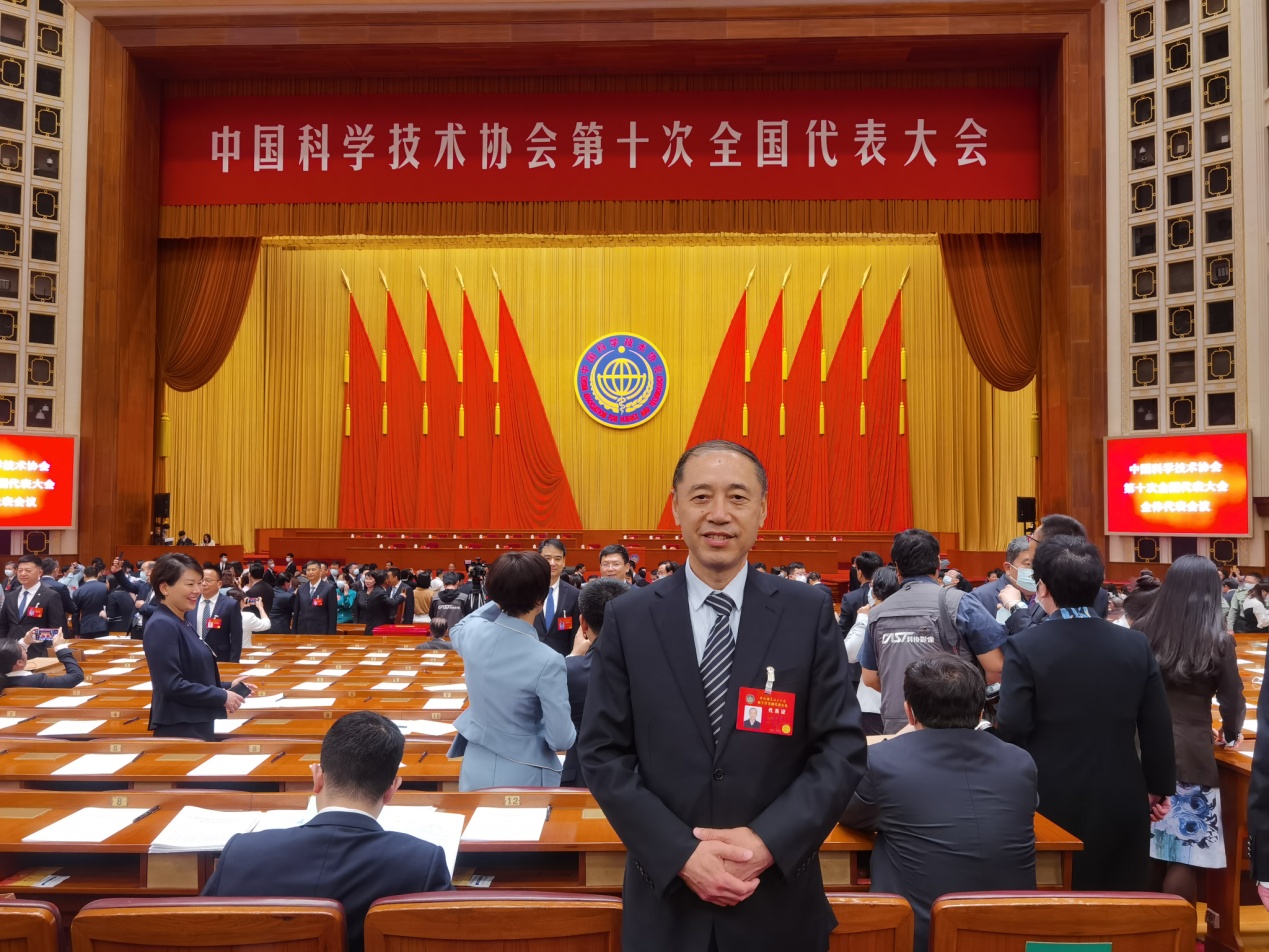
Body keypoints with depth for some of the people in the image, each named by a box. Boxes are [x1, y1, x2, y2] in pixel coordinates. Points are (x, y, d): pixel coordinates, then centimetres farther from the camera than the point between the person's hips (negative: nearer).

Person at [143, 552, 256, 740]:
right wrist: (222, 696, -16)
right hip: (178, 729, -10)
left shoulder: (183, 623, 14)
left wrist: (227, 687, 6)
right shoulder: (161, 626, -15)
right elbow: (171, 684, -22)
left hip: (198, 726, 10)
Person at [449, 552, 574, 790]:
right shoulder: (547, 661, -26)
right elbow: (562, 739, -18)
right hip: (521, 778, -4)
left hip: (475, 771, 4)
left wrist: (501, 601, 16)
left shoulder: (472, 633, -11)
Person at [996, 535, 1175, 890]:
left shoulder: (1025, 646, -13)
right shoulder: (1136, 644, -2)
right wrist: (1160, 787, 14)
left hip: (1051, 801, -3)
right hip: (1120, 802, 3)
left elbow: (1011, 728, -16)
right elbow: (1158, 727, 2)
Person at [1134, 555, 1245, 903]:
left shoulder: (1141, 631, 2)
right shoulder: (1219, 642, -6)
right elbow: (1232, 702, 2)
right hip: (1190, 756, -3)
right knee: (1184, 856, 5)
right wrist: (1231, 735, 23)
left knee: (1148, 852, 15)